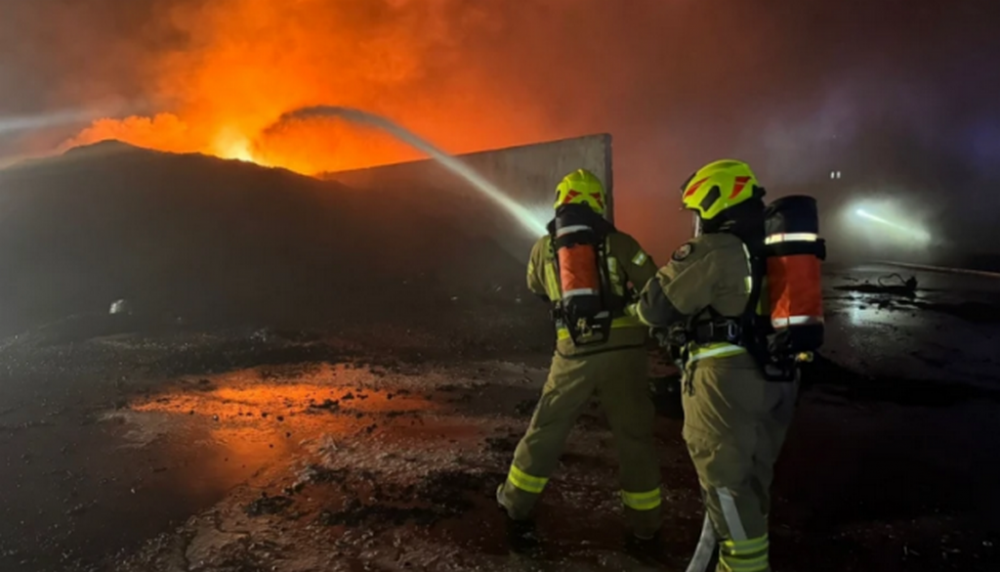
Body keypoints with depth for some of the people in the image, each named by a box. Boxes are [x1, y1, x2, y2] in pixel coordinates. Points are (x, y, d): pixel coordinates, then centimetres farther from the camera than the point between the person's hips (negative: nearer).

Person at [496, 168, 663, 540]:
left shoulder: (543, 248, 8)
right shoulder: (618, 242, 0)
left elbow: (537, 291, 26)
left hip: (574, 355, 1)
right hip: (623, 351, -1)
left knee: (546, 429, 17)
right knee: (634, 438, 12)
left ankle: (517, 501, 31)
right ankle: (645, 521, 22)